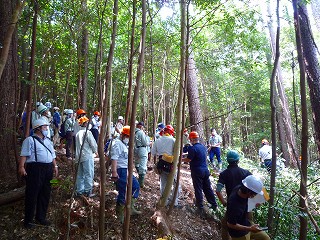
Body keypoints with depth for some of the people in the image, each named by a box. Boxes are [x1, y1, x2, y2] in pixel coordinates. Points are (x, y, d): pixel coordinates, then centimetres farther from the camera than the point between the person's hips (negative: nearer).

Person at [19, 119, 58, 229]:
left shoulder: (48, 141, 19)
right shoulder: (30, 140, -3)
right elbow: (24, 154, -11)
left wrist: (55, 166, 17)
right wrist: (21, 167, -21)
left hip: (48, 169, 7)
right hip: (35, 168, -7)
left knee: (45, 194, 13)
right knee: (32, 194, -1)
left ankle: (41, 217, 26)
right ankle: (28, 220, 13)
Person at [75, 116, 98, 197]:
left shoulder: (78, 133, 13)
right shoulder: (87, 132, -11)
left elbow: (77, 145, 16)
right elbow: (93, 144, -11)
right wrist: (96, 151, 7)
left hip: (79, 156, 8)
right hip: (87, 156, -8)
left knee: (80, 174, 14)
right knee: (89, 174, -1)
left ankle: (79, 190, 22)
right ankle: (87, 191, 1)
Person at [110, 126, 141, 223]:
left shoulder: (124, 144, 17)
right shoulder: (117, 143, -16)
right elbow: (114, 159, -25)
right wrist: (114, 173, -31)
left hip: (126, 170, 11)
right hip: (121, 171, -11)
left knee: (136, 186, 16)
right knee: (123, 193, -4)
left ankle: (130, 208, 24)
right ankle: (120, 216, 12)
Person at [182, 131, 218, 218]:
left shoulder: (192, 148, -18)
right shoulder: (204, 147, 7)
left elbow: (188, 159, -18)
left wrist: (180, 159, -3)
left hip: (197, 171, -7)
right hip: (205, 170, 7)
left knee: (198, 189, 3)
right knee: (208, 188, 16)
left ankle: (200, 208, 10)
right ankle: (214, 205, 24)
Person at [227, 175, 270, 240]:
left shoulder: (239, 188, -17)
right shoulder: (234, 205, -39)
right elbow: (230, 224, -26)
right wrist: (249, 229, -25)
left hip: (246, 225, 8)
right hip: (239, 233, -8)